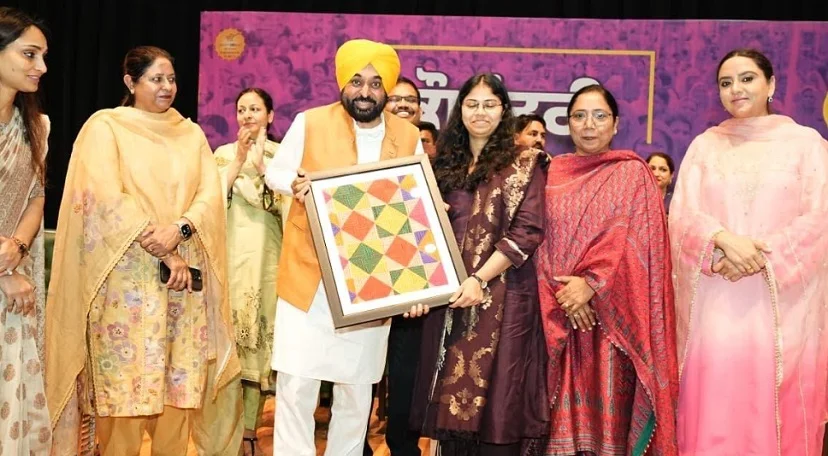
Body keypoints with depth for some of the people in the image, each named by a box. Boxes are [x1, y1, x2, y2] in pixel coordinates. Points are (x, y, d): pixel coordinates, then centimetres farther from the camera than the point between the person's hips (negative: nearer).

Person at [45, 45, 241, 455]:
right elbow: (108, 198, -9)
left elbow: (211, 193, 3)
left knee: (180, 381, 4)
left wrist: (179, 230, -16)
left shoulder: (191, 133, 15)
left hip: (186, 273, 4)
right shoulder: (105, 126, 2)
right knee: (125, 380, -4)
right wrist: (164, 253, -14)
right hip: (129, 275, -4)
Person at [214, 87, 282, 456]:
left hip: (268, 256, 0)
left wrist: (262, 164, -14)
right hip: (232, 254, 1)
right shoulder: (224, 153, 11)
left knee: (262, 335, 0)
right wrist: (239, 160, -12)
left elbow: (287, 204, -4)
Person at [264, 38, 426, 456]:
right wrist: (296, 184, -16)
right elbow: (275, 173, 6)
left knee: (357, 391, 13)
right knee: (296, 385, -4)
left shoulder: (409, 137, 4)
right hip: (309, 279, -2)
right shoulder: (310, 123, -3)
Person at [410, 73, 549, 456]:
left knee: (493, 394, -2)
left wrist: (480, 279, -17)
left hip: (502, 295, -4)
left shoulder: (522, 163, -1)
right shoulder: (446, 162, 13)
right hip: (448, 295, 5)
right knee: (451, 396, 8)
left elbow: (528, 230, -10)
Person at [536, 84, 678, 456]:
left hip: (610, 313, -3)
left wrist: (590, 284, -16)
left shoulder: (633, 173, 3)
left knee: (607, 407, -2)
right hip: (559, 315, 3)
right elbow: (540, 240, 6)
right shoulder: (553, 173, 11)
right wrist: (562, 293, -9)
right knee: (565, 408, 4)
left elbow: (636, 242, -6)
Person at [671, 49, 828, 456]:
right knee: (715, 413, 0)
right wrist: (723, 239, -17)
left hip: (782, 304, -1)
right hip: (718, 304, 1)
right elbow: (682, 215, 3)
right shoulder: (704, 145, 11)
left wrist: (763, 258, -15)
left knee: (779, 413, 2)